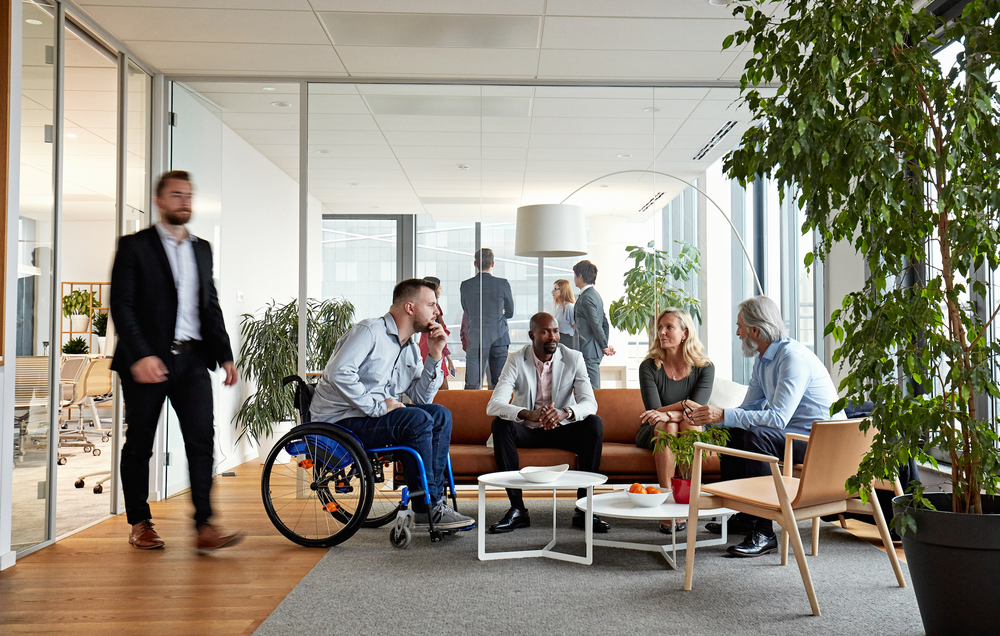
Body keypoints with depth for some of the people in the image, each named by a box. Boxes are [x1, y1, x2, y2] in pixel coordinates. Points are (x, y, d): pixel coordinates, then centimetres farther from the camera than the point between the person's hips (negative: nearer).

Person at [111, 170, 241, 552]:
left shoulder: (202, 248, 16)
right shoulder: (134, 246, 0)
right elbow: (121, 306, -8)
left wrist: (224, 355, 11)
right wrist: (140, 355, -20)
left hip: (192, 359, 4)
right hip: (147, 361, -3)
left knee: (202, 439, -7)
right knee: (139, 445, 7)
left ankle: (204, 527, -6)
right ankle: (139, 524, 21)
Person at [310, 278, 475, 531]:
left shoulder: (411, 348, 13)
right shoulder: (370, 331, -13)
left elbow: (421, 398, 7)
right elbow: (339, 373, -27)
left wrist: (434, 356, -1)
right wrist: (377, 406, -25)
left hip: (375, 415, 9)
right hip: (340, 420, -9)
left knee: (440, 415, -7)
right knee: (417, 420, -26)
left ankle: (435, 498, -9)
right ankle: (425, 509, -18)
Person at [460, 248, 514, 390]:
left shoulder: (465, 285, -1)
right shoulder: (502, 284, -6)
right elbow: (510, 313, 6)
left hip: (474, 340, 1)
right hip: (498, 338, -1)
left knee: (471, 386, 5)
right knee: (498, 385, 4)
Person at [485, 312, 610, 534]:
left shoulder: (574, 359, -7)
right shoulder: (516, 360, -10)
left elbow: (590, 403, -17)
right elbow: (493, 405, -23)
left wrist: (565, 412, -41)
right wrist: (528, 414, -43)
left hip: (562, 431, 1)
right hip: (527, 432, 0)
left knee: (594, 424, -27)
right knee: (500, 424, -30)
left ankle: (583, 508, -22)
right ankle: (517, 509, -26)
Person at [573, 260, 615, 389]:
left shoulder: (586, 298, -15)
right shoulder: (595, 295, 16)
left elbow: (596, 324, -17)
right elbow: (604, 323, 17)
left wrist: (605, 347, -8)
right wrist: (604, 346, 15)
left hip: (589, 351, -10)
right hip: (595, 351, 10)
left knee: (591, 388, -8)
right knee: (595, 387, 12)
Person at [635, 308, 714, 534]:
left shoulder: (704, 368, -7)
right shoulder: (649, 367, -7)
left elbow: (697, 411, -20)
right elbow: (653, 411, -14)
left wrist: (668, 414, -37)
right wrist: (683, 404, -23)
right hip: (652, 433, 0)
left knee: (690, 424, -33)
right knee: (667, 428, -34)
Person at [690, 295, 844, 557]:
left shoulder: (793, 357, -22)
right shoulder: (763, 360, 9)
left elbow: (778, 418, -31)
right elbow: (748, 409, 14)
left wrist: (723, 415, -31)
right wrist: (709, 419, 1)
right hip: (792, 435, 10)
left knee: (757, 436, -31)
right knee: (732, 433, 11)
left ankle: (763, 534, -27)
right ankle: (742, 516, 17)